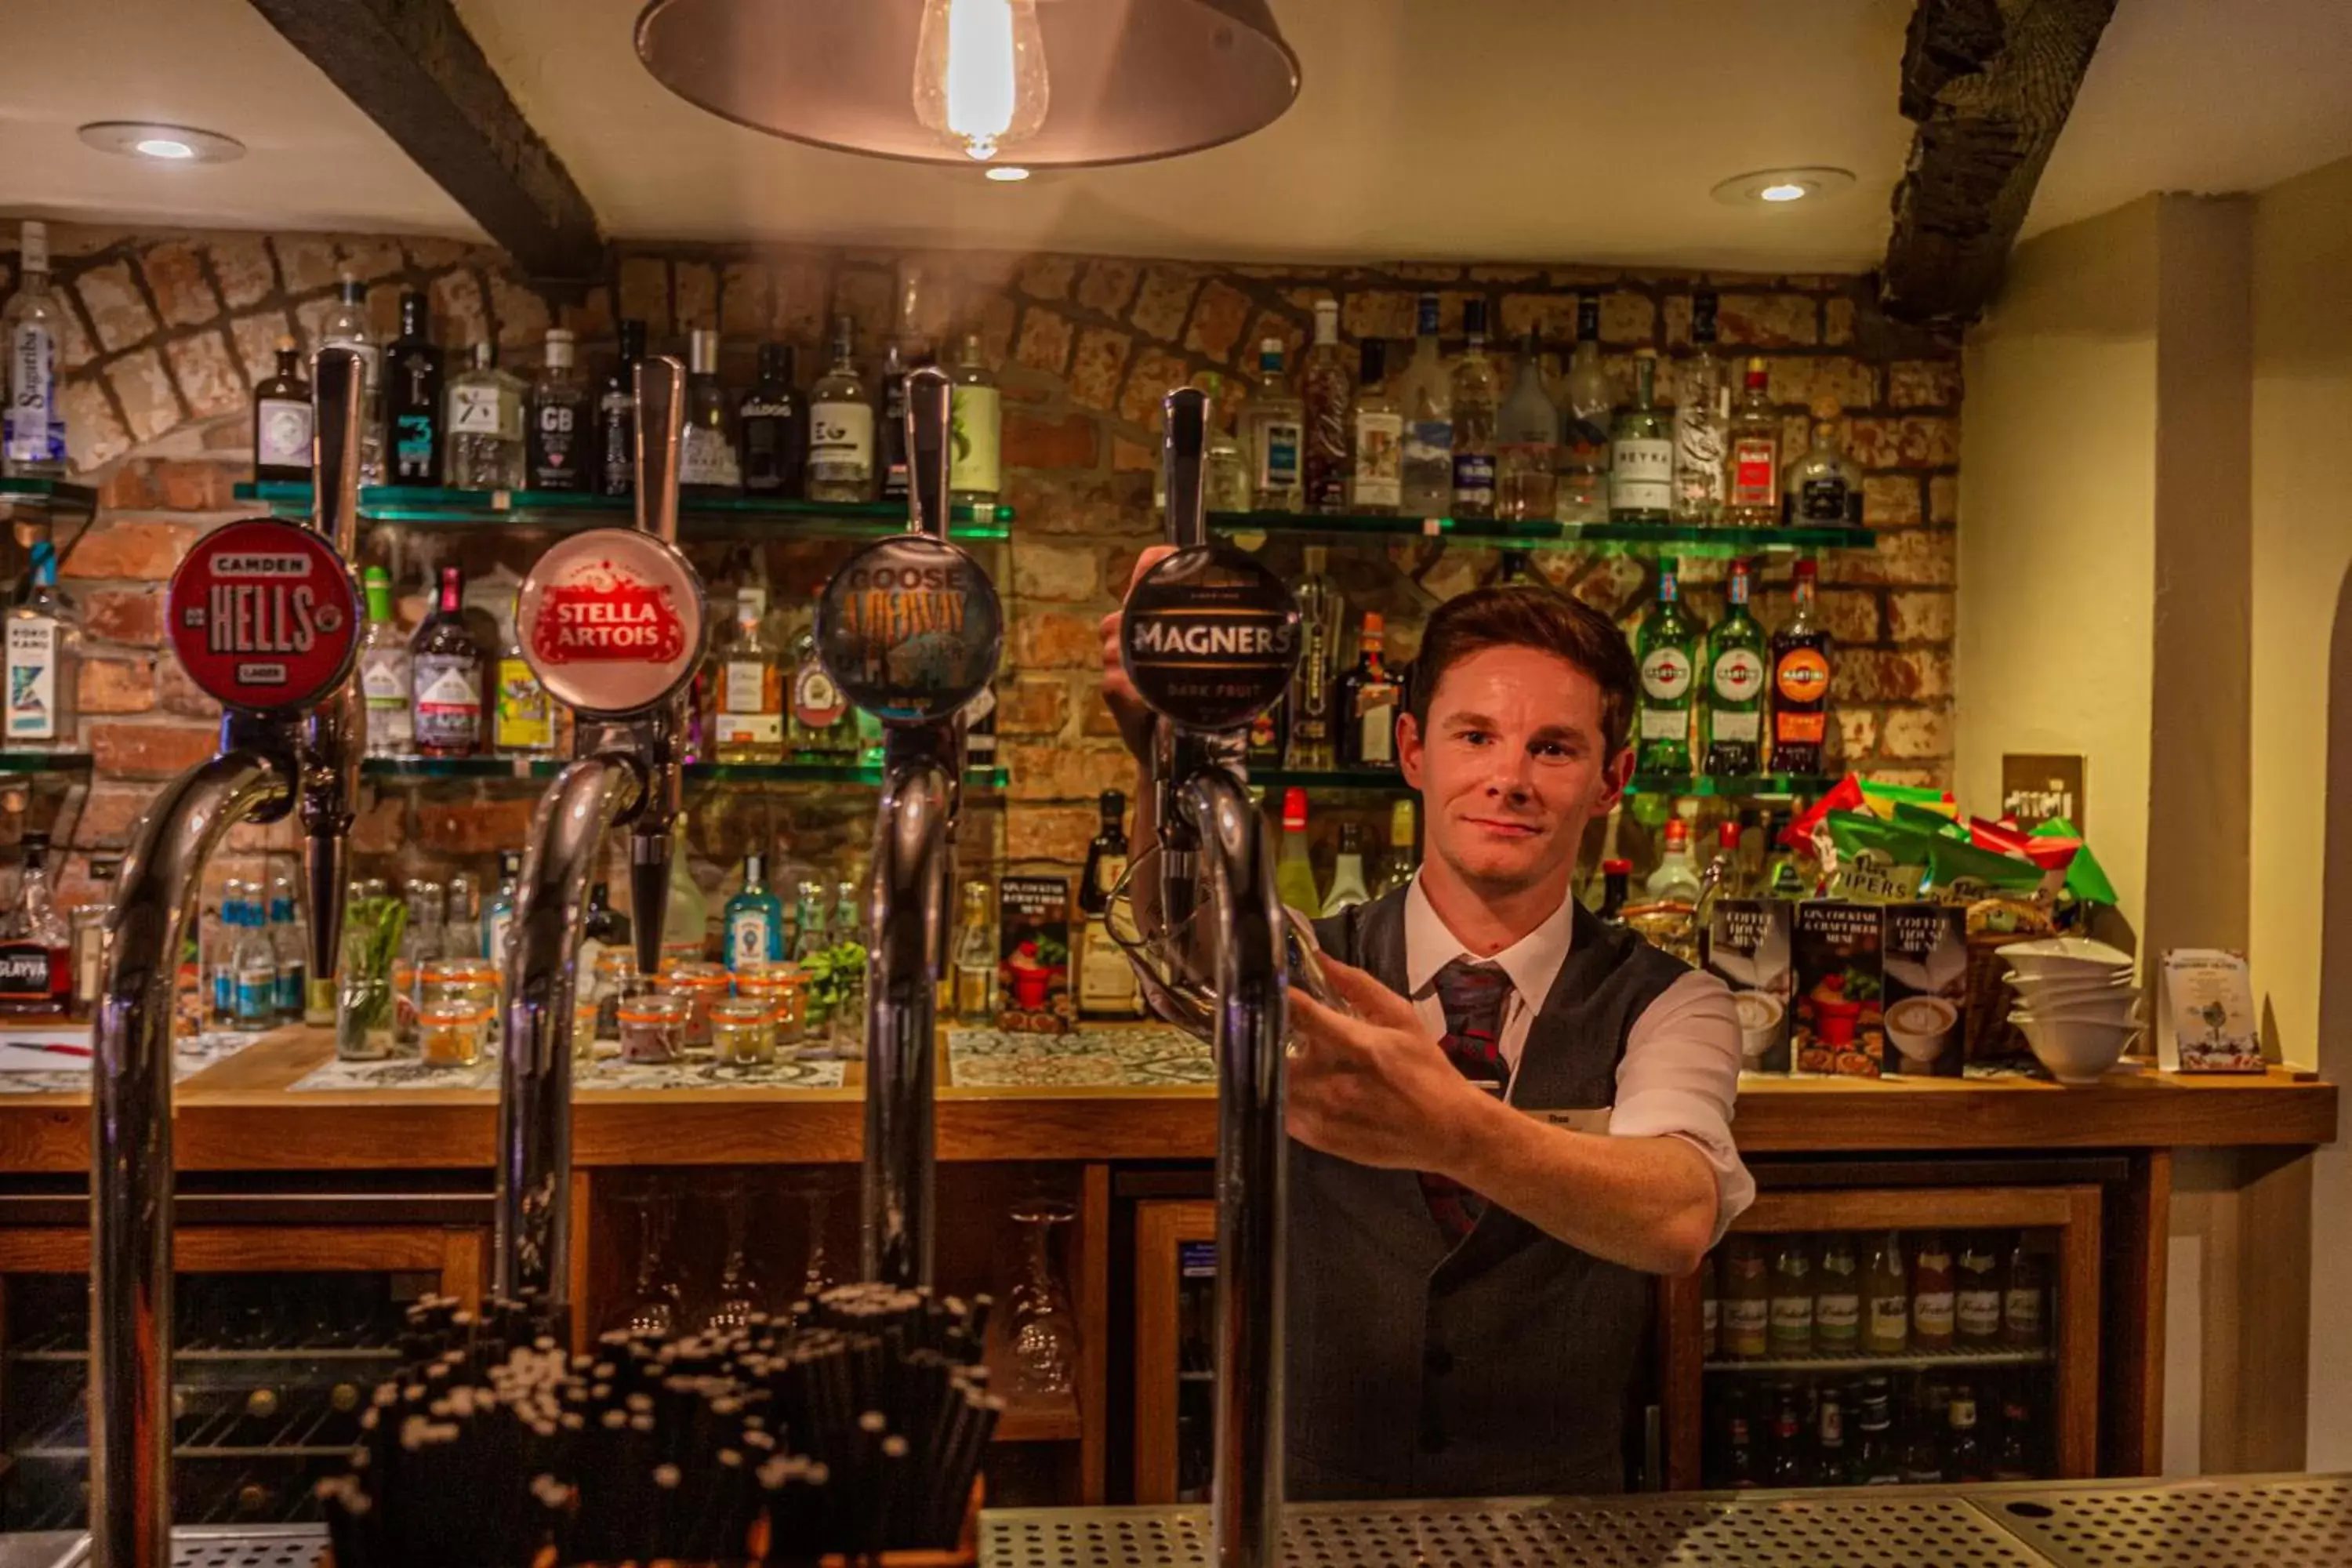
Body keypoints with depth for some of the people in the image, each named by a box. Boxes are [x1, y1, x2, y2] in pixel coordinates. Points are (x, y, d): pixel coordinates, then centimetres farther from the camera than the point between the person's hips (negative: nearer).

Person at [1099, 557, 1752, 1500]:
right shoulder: (1305, 971, -1)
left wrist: (1457, 1130, -42)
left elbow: (1681, 1219, -23)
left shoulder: (1670, 1010, -3)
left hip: (1560, 1527, 0)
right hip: (1305, 1512, 0)